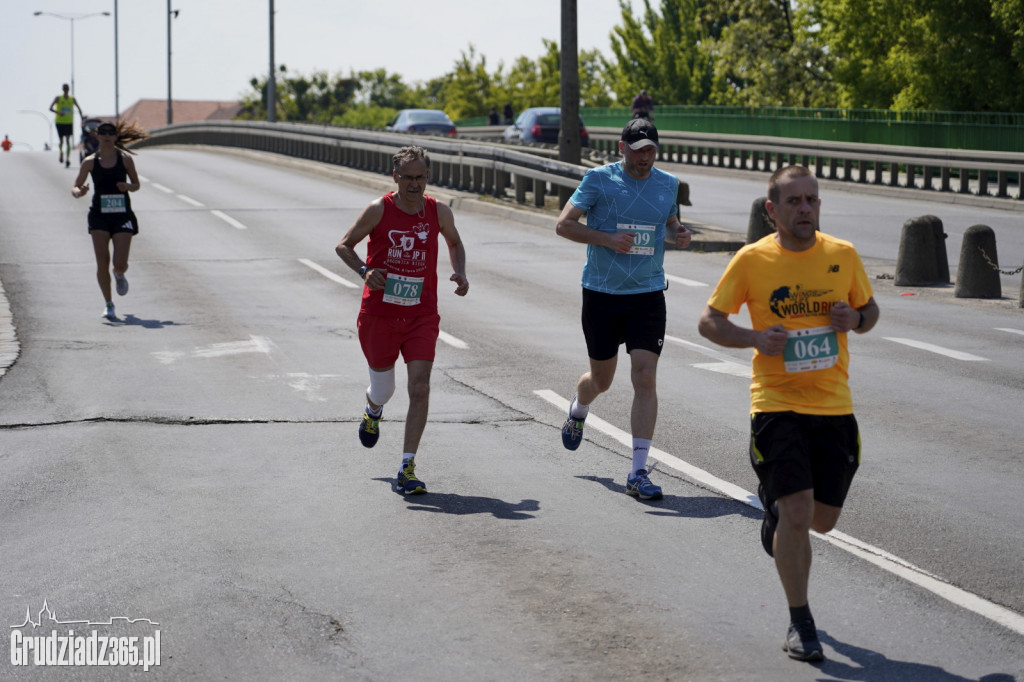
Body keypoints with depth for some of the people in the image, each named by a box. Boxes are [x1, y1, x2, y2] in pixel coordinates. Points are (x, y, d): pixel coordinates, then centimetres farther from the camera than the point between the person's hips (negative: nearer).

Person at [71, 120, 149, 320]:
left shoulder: (125, 158, 1)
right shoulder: (90, 162, 1)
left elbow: (137, 184, 10)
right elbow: (75, 188, 2)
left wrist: (128, 186, -13)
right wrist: (79, 192, -22)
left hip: (122, 215, 0)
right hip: (99, 215, 0)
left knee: (120, 264, -8)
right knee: (102, 262, -8)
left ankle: (119, 276, 31)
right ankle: (108, 304, 8)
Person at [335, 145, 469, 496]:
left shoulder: (439, 212, -2)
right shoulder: (379, 210, -9)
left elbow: (454, 242, 19)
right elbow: (343, 245, 1)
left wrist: (460, 272, 0)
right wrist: (364, 270, -19)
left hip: (421, 318, 1)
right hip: (378, 315, -1)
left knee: (419, 390, -13)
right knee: (383, 389, 12)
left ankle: (407, 470, -8)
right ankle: (373, 411, 52)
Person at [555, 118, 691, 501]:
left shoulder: (668, 184, 5)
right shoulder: (599, 179, -6)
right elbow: (563, 224, -6)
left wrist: (678, 235, -1)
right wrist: (607, 238, -20)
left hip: (647, 296, 2)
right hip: (602, 294, -2)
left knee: (645, 378, -11)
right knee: (601, 379, 12)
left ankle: (638, 473, -7)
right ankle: (577, 412, 50)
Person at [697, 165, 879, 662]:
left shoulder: (843, 255, 2)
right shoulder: (751, 260, -5)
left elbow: (869, 310, 17)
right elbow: (708, 322, 2)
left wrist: (855, 319, -7)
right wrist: (755, 338, -16)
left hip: (834, 406, 3)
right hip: (776, 405, -3)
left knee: (823, 520, 9)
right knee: (798, 515, -13)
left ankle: (775, 507, 46)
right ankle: (799, 622, 4)